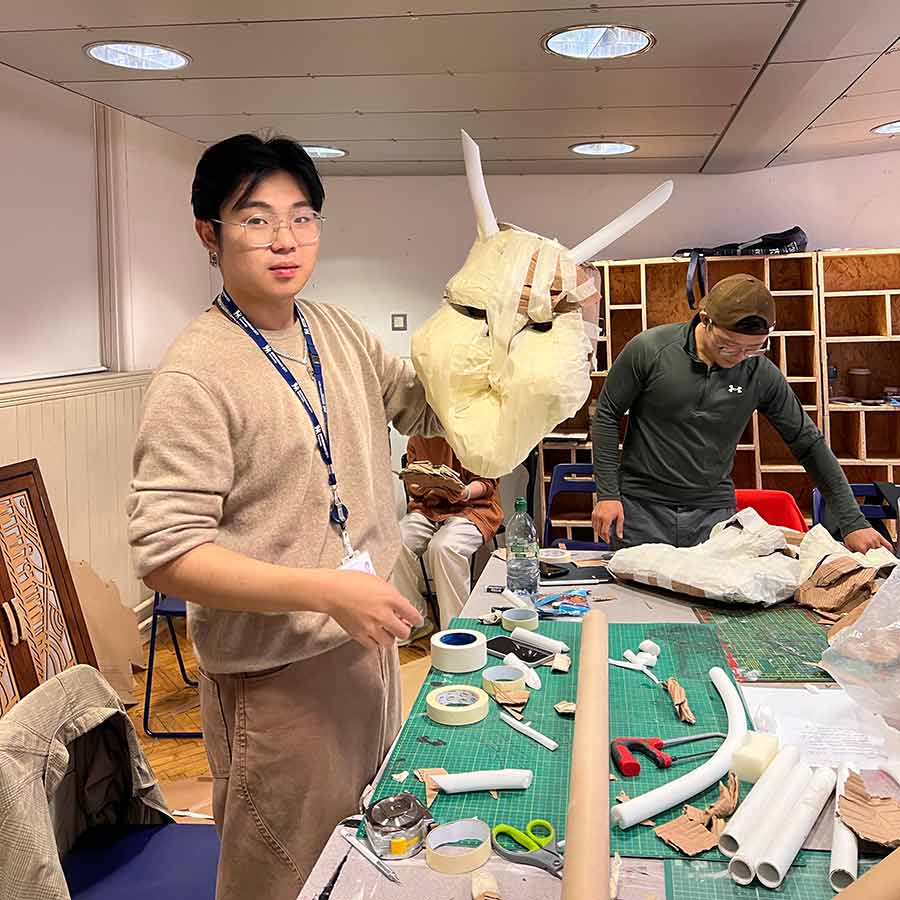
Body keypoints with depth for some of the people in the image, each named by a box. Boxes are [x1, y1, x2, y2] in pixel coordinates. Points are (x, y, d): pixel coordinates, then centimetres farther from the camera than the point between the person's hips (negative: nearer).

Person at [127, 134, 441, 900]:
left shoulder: (338, 331, 4)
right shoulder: (196, 375, -19)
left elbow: (425, 407, 16)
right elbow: (165, 554, -22)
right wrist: (327, 590, -29)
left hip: (366, 641, 7)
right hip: (278, 674, -7)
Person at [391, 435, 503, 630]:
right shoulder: (417, 438, 10)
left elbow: (487, 482, -5)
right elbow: (412, 484, 14)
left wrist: (465, 493, -26)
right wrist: (416, 487, -11)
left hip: (472, 506, -5)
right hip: (427, 507, 5)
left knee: (442, 547, -35)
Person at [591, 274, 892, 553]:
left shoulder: (762, 374, -6)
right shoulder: (649, 349, -12)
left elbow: (809, 443, 3)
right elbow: (607, 415, -1)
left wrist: (853, 522, 2)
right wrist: (607, 493, -6)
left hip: (714, 514, 2)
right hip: (642, 508, -1)